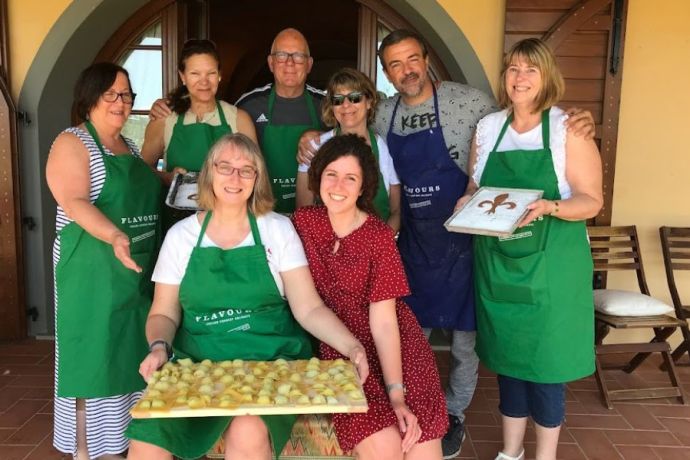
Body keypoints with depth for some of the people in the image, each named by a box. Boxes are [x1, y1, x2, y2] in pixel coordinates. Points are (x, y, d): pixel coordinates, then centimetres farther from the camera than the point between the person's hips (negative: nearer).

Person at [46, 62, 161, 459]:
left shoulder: (130, 146, 16)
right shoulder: (72, 142, -6)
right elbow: (74, 202, -20)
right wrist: (115, 237, -35)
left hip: (142, 267, 7)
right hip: (94, 268, -7)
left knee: (131, 354, 11)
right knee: (94, 354, 0)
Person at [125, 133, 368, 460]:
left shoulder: (278, 229, 2)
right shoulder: (181, 235, 6)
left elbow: (308, 308, -2)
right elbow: (164, 314, 10)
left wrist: (352, 347, -17)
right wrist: (159, 347, -11)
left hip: (269, 360, -1)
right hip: (195, 362, 2)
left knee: (249, 433, -30)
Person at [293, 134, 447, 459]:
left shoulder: (378, 235, -7)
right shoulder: (302, 222, 0)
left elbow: (383, 319, -10)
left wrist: (396, 394, -18)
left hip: (390, 344, 0)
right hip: (337, 347, 1)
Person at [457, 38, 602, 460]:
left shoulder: (568, 130, -5)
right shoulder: (488, 127, 7)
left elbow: (592, 200, -7)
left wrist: (548, 208, -25)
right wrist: (467, 203, -6)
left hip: (549, 265, -3)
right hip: (497, 263, 4)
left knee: (546, 360, 4)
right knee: (506, 357, 13)